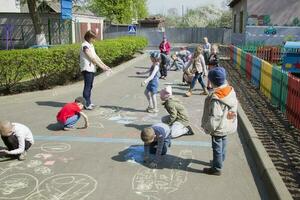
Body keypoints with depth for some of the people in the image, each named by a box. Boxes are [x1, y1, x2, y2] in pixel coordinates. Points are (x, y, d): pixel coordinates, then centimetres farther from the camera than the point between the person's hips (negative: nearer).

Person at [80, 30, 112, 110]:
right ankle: (86, 104, 0)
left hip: (92, 69, 9)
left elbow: (96, 57, 13)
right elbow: (92, 58, -19)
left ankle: (88, 103, 22)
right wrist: (102, 67, -18)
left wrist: (105, 66, 5)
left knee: (90, 86, 13)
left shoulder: (91, 45, 15)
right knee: (87, 87, -5)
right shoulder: (85, 46, -14)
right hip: (87, 69, -9)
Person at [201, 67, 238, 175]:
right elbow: (234, 106, 7)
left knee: (217, 147, 8)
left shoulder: (216, 97, -32)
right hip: (228, 126, 8)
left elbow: (214, 117, -28)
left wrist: (208, 128, -16)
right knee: (222, 144, 26)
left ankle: (217, 168, 22)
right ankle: (220, 161, 45)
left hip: (219, 128, -8)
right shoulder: (231, 90, -6)